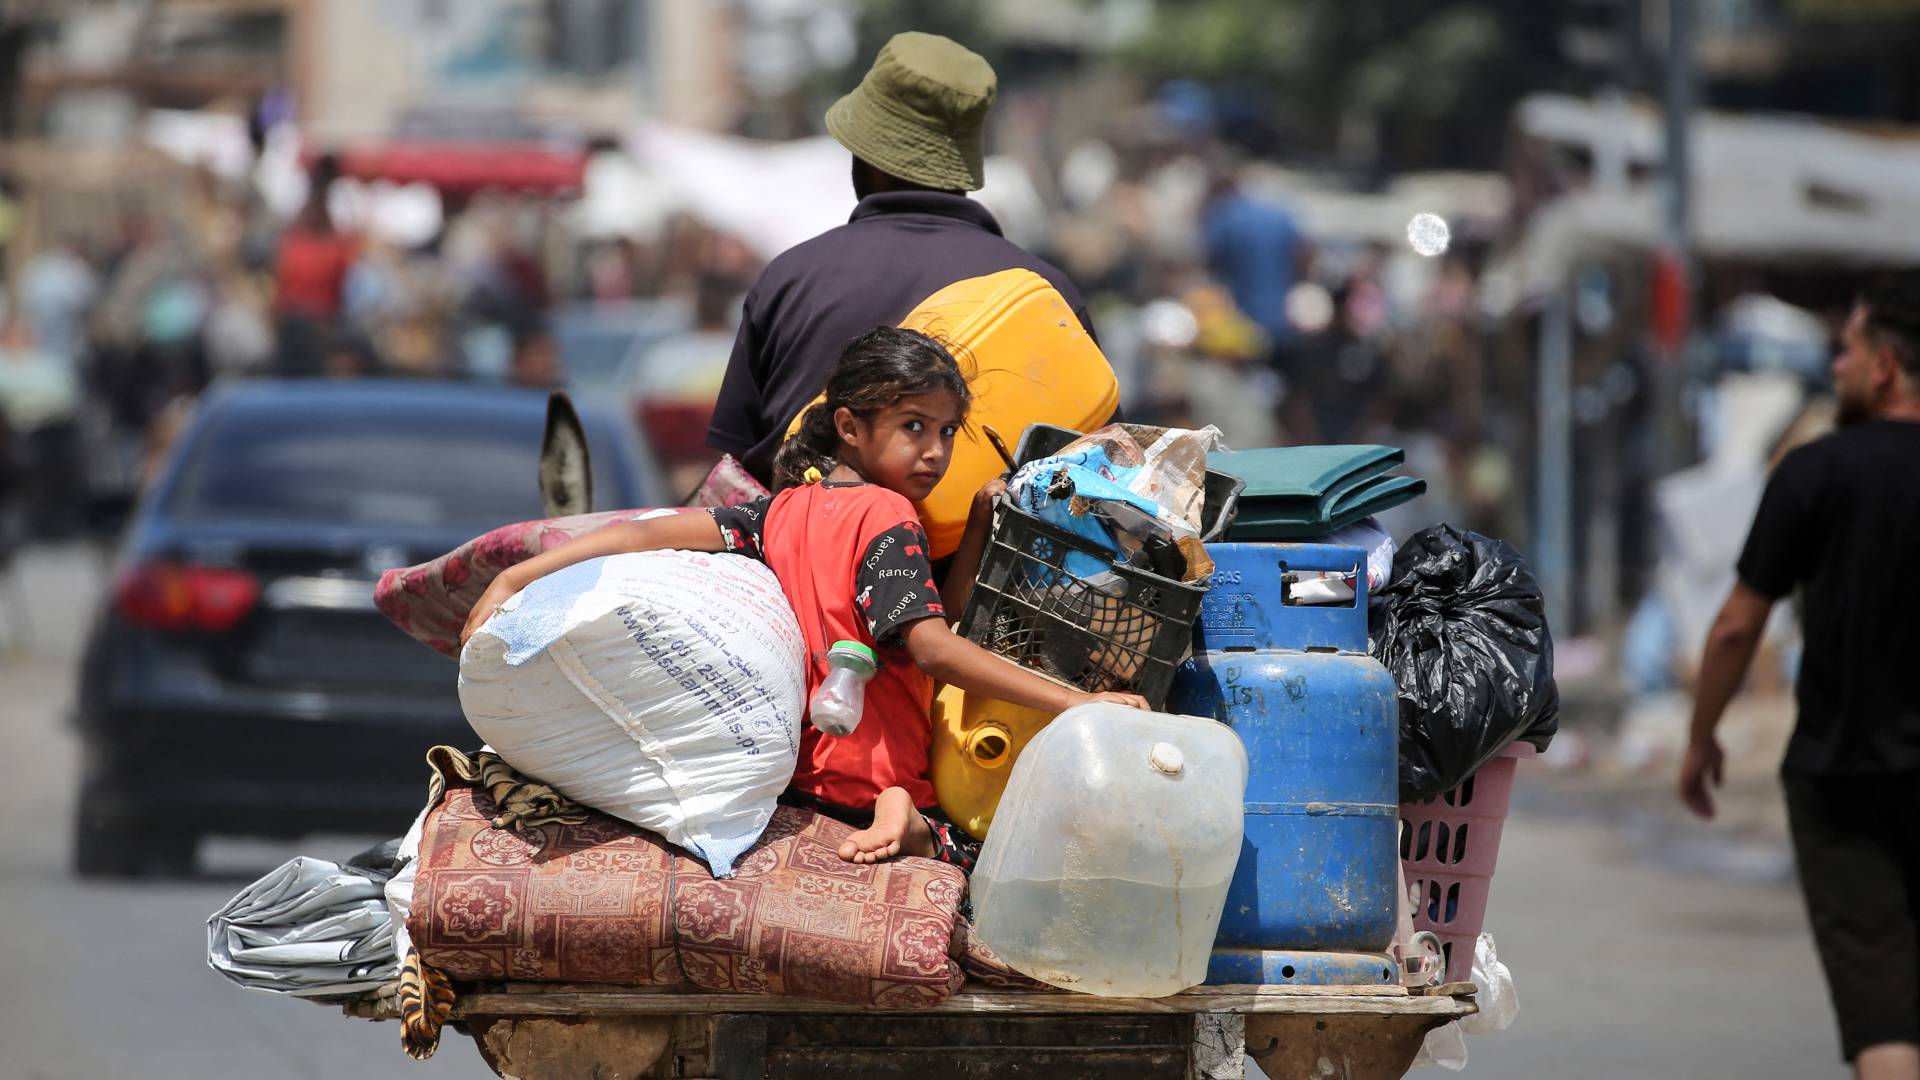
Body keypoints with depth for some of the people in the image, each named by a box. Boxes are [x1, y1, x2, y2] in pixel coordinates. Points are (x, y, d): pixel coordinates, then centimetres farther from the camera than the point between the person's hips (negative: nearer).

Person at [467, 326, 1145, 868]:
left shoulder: (785, 511, 8)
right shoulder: (886, 515, -13)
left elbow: (650, 534, -4)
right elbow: (933, 650, -23)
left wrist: (517, 577, -1)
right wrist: (1074, 704, -28)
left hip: (794, 777, 8)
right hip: (872, 783, -7)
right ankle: (908, 832, -21)